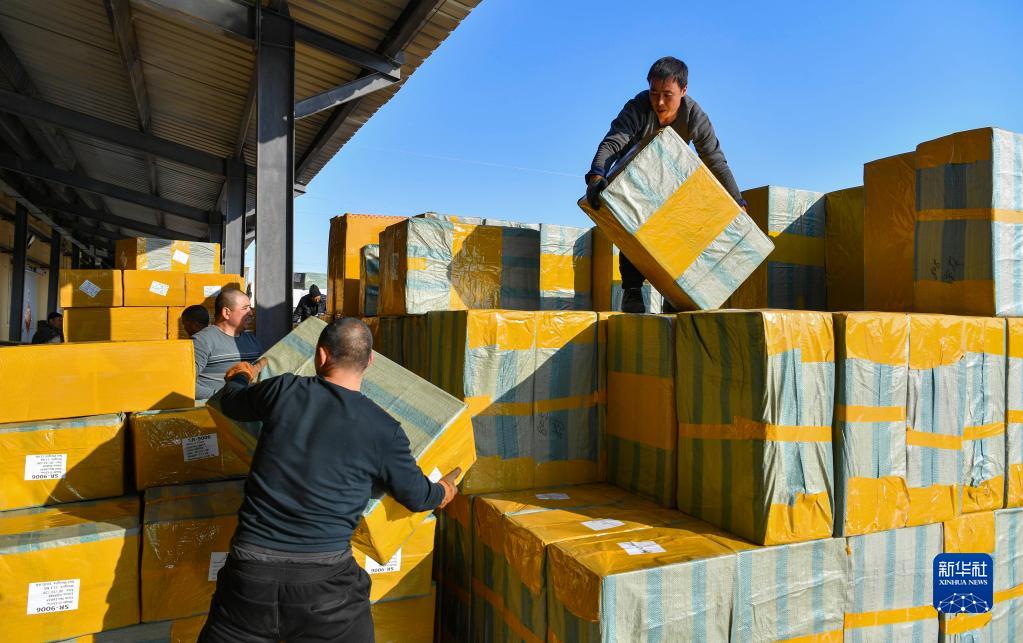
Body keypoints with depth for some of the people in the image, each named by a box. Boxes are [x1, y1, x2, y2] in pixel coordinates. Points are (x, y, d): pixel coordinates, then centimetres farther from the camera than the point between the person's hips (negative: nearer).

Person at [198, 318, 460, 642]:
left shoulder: (283, 390, -4)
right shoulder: (384, 430, -6)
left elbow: (231, 403, 18)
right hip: (325, 580, -1)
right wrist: (443, 491, 30)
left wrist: (239, 377, 42)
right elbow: (417, 496, 6)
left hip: (251, 571, 2)